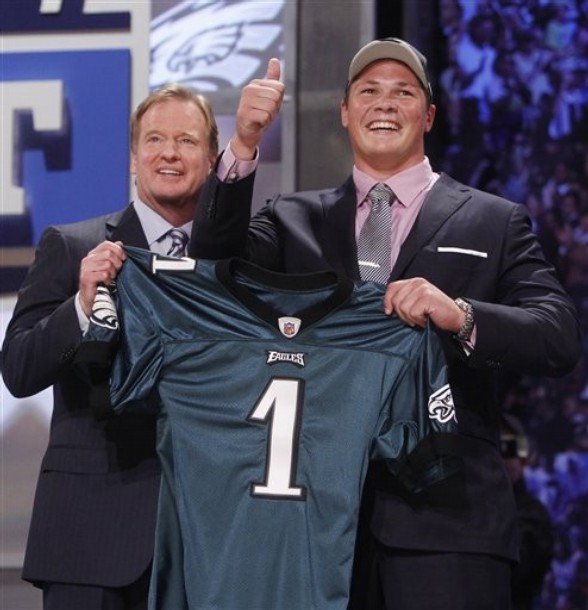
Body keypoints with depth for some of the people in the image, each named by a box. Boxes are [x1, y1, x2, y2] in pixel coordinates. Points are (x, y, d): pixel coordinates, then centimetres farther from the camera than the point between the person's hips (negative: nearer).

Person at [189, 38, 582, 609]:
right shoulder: (293, 219, 17)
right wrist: (243, 146, -11)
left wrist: (460, 315, -21)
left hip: (446, 516, -2)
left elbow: (560, 338, -2)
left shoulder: (494, 223, 9)